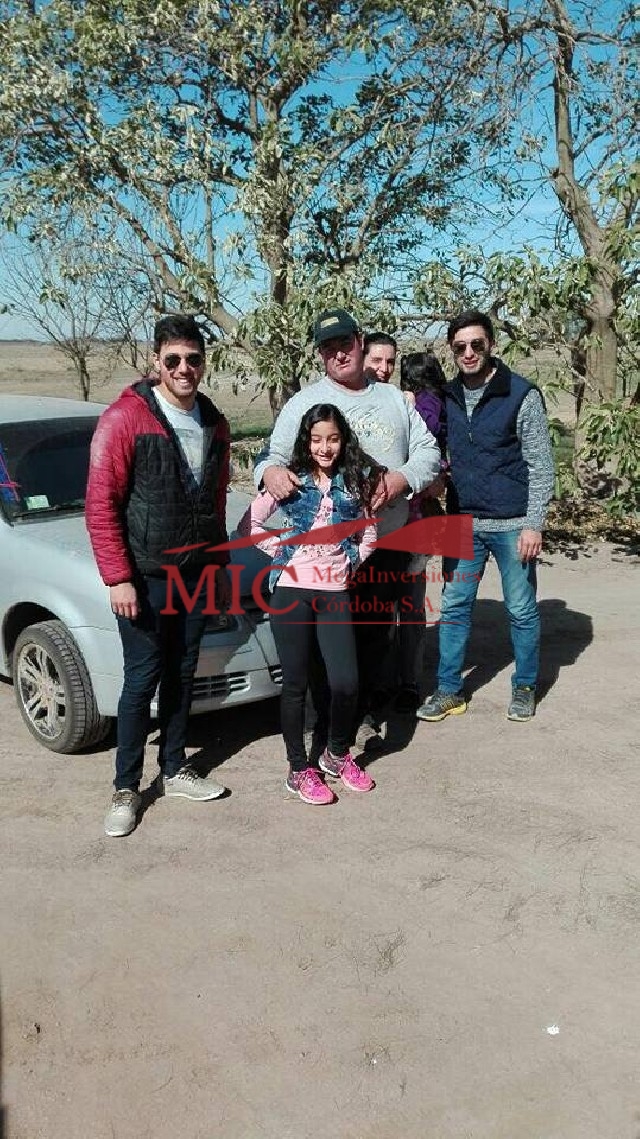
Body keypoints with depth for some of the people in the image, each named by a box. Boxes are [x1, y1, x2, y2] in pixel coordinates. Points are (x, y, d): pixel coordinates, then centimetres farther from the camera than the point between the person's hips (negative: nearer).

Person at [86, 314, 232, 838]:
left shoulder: (214, 423, 8)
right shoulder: (125, 418, -12)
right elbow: (100, 504, -14)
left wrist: (219, 564, 16)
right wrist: (118, 578, -17)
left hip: (198, 574, 6)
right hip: (145, 576, -5)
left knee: (181, 673, 13)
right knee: (142, 678, 0)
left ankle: (175, 769, 28)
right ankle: (126, 789, 13)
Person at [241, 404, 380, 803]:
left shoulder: (355, 482, 8)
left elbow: (368, 534, 17)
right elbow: (250, 523, 3)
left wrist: (350, 562, 3)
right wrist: (279, 551, -4)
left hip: (335, 593, 2)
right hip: (292, 590, -2)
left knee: (346, 683, -3)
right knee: (296, 684, 4)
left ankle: (338, 755, 23)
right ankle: (300, 770, 18)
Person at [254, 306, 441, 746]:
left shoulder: (394, 399, 12)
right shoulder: (305, 403, 1)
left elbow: (428, 450, 8)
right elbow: (273, 455, -5)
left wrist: (401, 479, -12)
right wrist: (271, 470, -30)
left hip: (390, 541, 4)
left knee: (378, 629, 14)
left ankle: (370, 710, 31)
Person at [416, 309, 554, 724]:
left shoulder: (522, 394, -7)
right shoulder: (447, 397, 6)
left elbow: (541, 465, -8)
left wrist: (534, 524, -12)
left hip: (512, 525, -4)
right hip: (463, 523, 4)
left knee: (522, 611, 7)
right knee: (454, 607, 8)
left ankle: (525, 688, 25)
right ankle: (450, 691, 19)